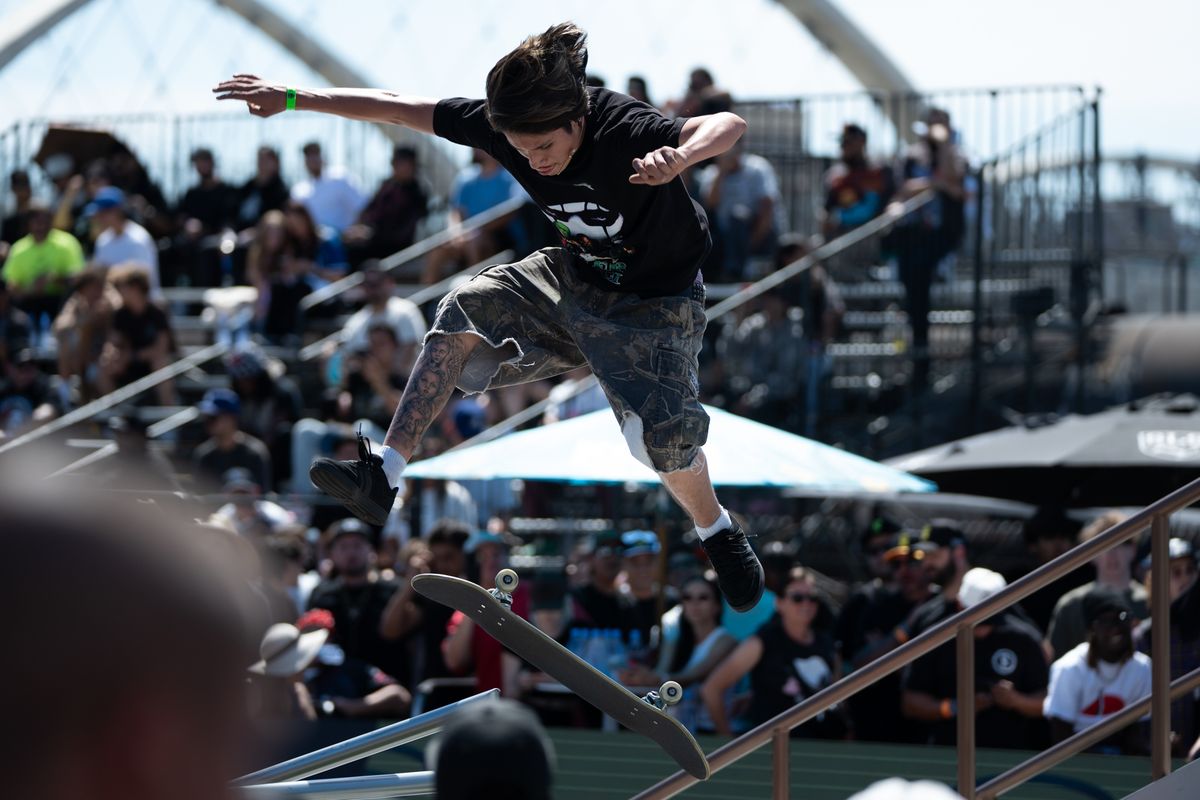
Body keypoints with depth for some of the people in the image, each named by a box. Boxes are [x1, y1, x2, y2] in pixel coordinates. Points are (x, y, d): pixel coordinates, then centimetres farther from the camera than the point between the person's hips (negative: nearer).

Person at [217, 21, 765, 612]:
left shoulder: (626, 132, -35)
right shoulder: (497, 124, -18)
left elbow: (730, 125, -48)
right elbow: (399, 109, -10)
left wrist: (679, 156, -69)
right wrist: (291, 98, -10)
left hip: (654, 302, -5)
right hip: (572, 276, 5)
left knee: (661, 435, -22)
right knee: (465, 311, -15)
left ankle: (717, 531, 10)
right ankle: (384, 476, -14)